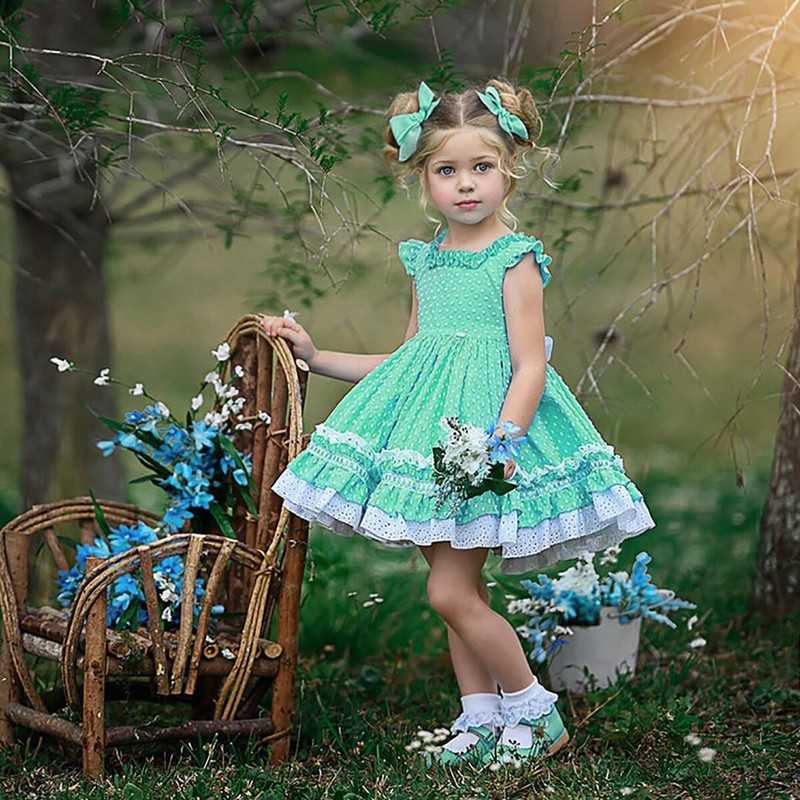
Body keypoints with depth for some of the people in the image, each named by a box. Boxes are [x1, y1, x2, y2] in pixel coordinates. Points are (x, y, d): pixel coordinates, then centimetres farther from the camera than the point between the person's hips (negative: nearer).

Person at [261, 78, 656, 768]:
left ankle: (535, 710, 7)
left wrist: (503, 437, -28)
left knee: (450, 591, -9)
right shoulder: (427, 263, 14)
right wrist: (317, 357, 19)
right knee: (459, 588, 10)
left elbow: (530, 367, -13)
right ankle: (481, 719, 22)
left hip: (491, 420, -7)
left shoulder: (516, 261, -7)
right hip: (431, 431, 7)